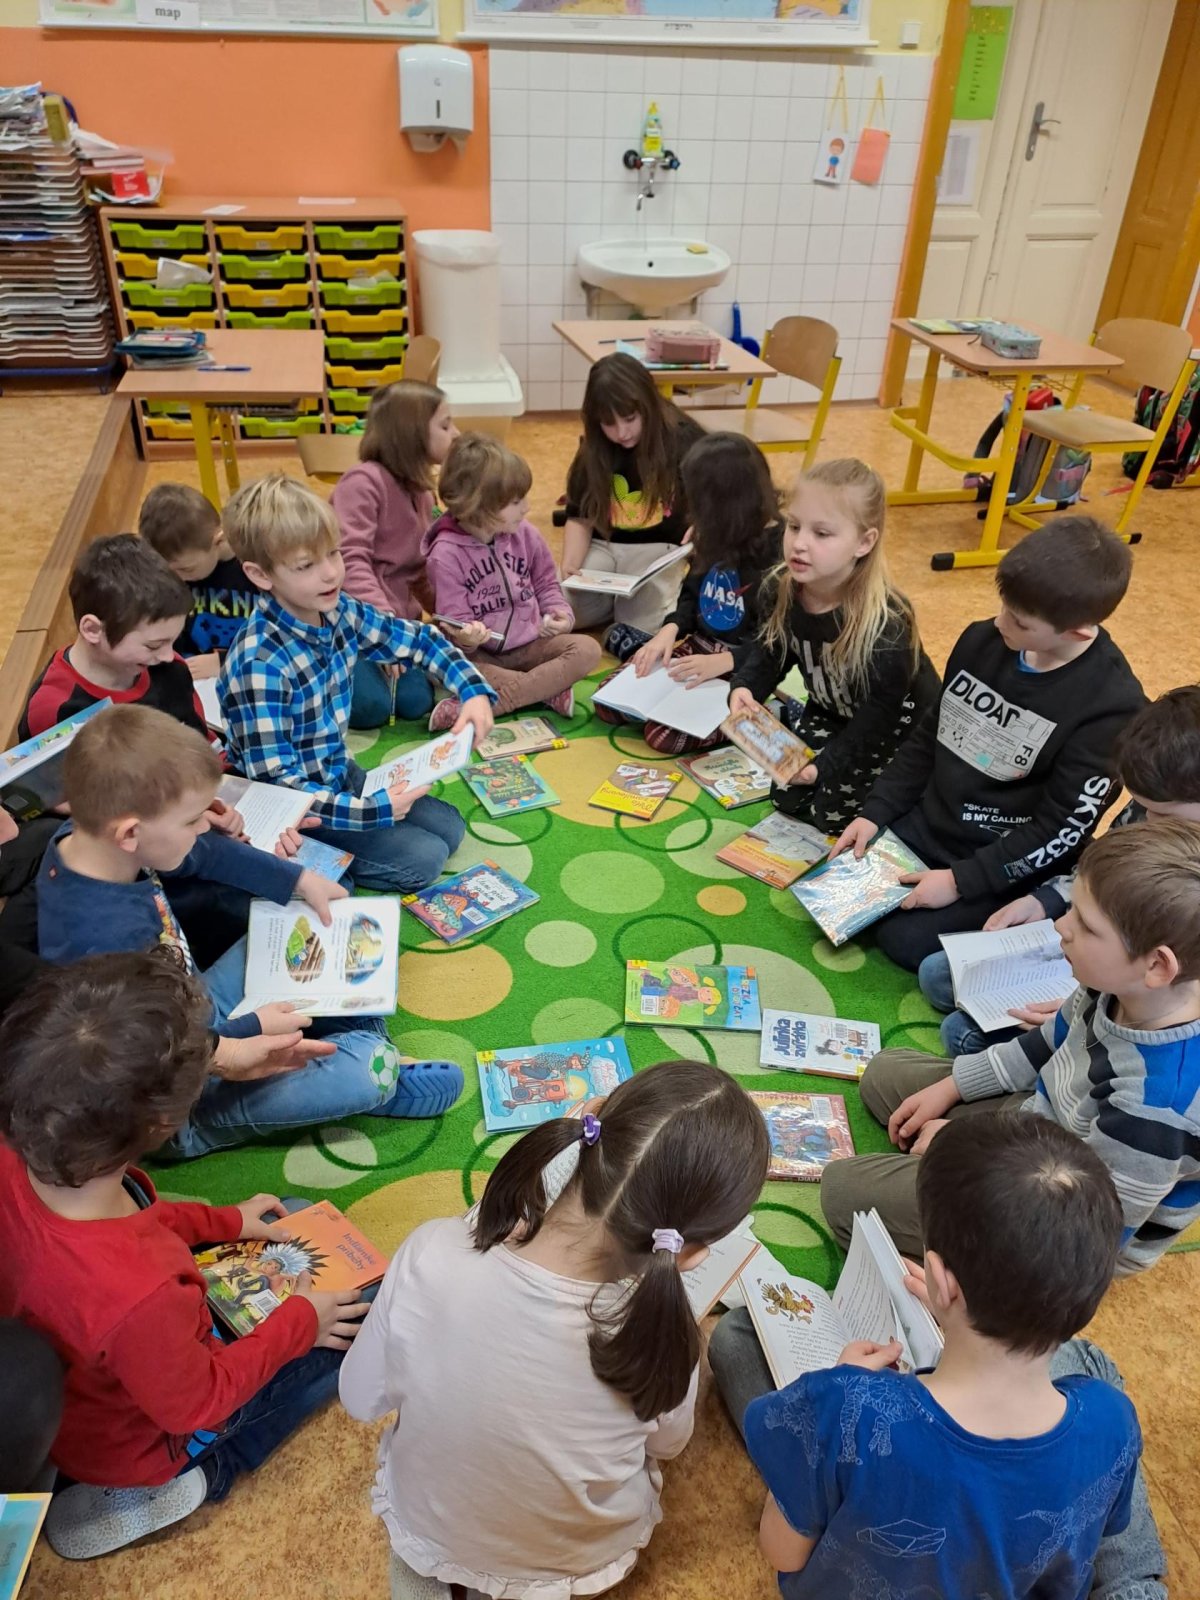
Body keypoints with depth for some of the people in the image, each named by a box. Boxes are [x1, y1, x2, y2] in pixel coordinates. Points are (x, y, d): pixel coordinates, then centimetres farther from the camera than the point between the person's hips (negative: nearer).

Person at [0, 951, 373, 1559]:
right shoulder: (137, 1294, -48)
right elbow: (194, 1404, -25)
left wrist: (228, 1221, 1)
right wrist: (298, 1322, -12)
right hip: (136, 1442, -6)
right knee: (353, 1323, 5)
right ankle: (204, 1471, 10)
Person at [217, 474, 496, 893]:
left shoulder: (339, 611, -9)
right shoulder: (261, 664, -30)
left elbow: (417, 639, 6)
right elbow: (274, 785, -28)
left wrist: (474, 690, -9)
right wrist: (370, 811, -32)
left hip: (339, 775, 8)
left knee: (449, 828, 10)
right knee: (424, 858, -13)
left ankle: (323, 858, 11)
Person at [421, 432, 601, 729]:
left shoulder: (525, 533, -1)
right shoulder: (446, 554, -13)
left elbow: (546, 584, 13)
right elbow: (454, 621, -13)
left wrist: (559, 614, -7)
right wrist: (466, 639, -36)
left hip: (530, 644, 5)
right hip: (481, 654, -5)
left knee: (587, 649, -20)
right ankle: (551, 689, -28)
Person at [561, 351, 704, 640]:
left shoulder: (683, 440, -9)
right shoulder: (593, 449, 0)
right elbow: (579, 518, 0)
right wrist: (569, 564, -19)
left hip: (658, 548, -3)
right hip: (603, 545, 3)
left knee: (639, 626, -28)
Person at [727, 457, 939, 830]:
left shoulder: (885, 625, -35)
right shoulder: (781, 590, -17)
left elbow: (878, 717, -30)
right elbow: (770, 651, -2)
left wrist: (825, 765, -39)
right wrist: (744, 688, -23)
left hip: (899, 728, -5)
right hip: (831, 713, 6)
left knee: (832, 813, -10)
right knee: (787, 796, 4)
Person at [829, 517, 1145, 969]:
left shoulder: (1111, 707, -23)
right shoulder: (982, 641, -5)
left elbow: (1061, 829, -20)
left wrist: (961, 880, -21)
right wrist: (875, 812, 0)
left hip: (1007, 865, -6)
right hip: (925, 823, 6)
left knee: (904, 939, -15)